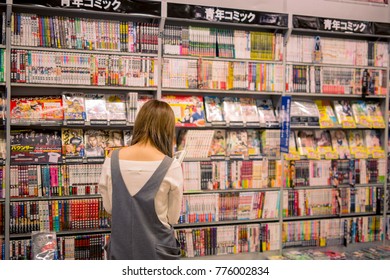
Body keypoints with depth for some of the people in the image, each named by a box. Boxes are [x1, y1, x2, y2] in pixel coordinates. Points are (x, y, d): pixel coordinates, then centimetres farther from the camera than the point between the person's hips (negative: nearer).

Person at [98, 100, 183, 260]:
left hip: (120, 249, 3)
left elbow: (108, 207, 1)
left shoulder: (112, 160, -9)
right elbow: (173, 217, -7)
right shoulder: (171, 166, -17)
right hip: (157, 250, -2)